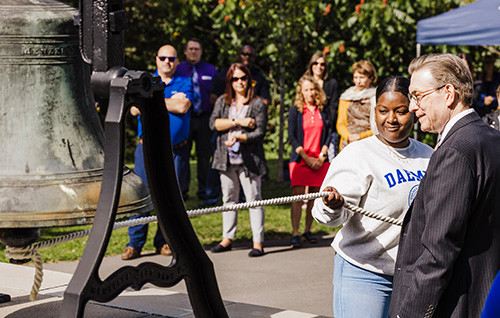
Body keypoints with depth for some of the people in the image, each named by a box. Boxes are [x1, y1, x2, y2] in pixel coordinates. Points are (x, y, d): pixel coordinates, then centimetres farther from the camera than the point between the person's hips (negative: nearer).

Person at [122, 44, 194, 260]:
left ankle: (163, 241, 16)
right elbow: (134, 109, -4)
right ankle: (135, 243, 1)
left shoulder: (184, 83, 9)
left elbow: (183, 106, -10)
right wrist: (171, 102, -8)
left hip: (176, 151, 0)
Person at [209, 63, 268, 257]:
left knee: (254, 200, -4)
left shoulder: (258, 104, 1)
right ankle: (227, 239, 20)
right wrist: (237, 121, -12)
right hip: (227, 159, 4)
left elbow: (260, 132, -6)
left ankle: (258, 243, -2)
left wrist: (239, 137, -19)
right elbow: (213, 123, -3)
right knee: (229, 199, 12)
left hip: (248, 159, -4)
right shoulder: (222, 102, 12)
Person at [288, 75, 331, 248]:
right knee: (298, 196, -9)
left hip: (319, 161, 3)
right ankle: (295, 234, -7)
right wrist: (307, 158, -9)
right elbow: (292, 137, -3)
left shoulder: (323, 110, 9)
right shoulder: (295, 110, 1)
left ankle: (307, 230, 16)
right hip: (300, 159, -3)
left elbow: (328, 135, 9)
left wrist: (322, 156, -4)